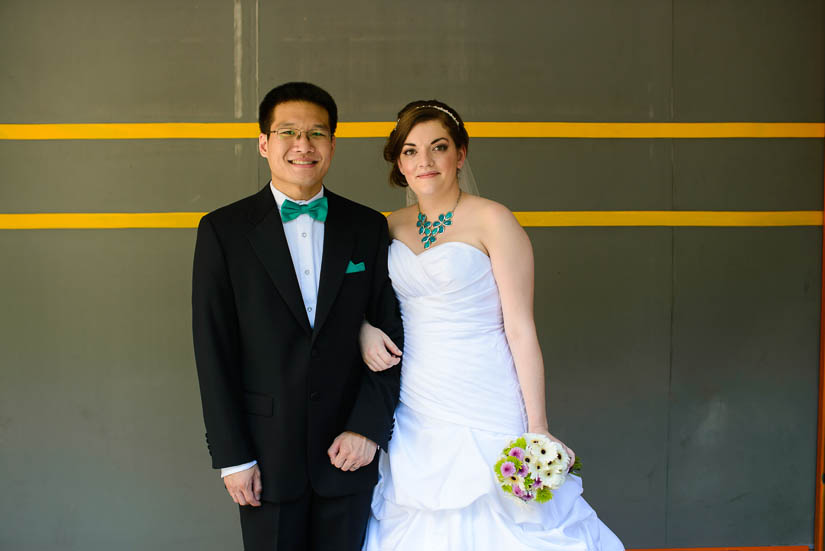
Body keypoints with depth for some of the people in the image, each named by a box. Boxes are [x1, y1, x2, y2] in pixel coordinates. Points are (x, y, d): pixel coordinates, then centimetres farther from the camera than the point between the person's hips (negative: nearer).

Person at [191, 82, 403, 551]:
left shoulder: (369, 229, 3)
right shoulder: (224, 231, -3)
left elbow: (391, 333, 3)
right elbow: (214, 350, -5)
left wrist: (369, 427, -7)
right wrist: (232, 456, -7)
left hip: (348, 452, 2)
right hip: (267, 454, -1)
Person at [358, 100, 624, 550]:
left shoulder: (492, 221, -8)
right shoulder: (394, 226, 8)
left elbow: (521, 330, -10)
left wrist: (538, 428, -13)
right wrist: (364, 327, -1)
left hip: (484, 407, -5)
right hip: (416, 407, 5)